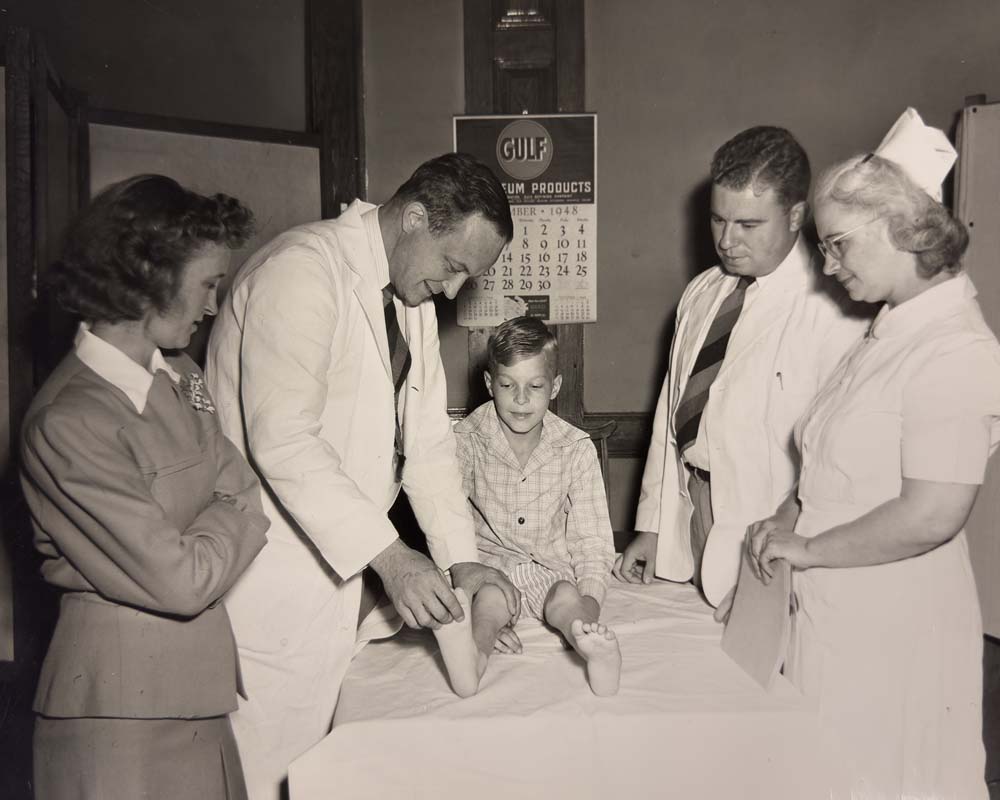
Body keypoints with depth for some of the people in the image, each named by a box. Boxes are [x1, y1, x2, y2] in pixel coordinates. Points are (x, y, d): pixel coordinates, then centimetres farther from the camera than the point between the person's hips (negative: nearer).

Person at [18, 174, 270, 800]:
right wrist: (241, 511, -5)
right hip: (124, 710, -7)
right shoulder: (68, 423, -21)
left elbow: (241, 488, 4)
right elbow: (183, 580, -21)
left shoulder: (182, 377, 5)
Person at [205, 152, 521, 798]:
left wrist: (461, 557, -1)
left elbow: (427, 437, 9)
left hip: (336, 562, 8)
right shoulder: (304, 269, -18)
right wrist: (388, 554, -27)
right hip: (267, 576, -8)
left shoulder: (413, 297, 11)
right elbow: (282, 441, -26)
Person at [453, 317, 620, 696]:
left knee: (567, 598, -32)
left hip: (552, 565, 1)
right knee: (489, 599, -33)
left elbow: (591, 537, -3)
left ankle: (595, 649, -60)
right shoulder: (465, 441, -6)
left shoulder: (576, 449, -3)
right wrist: (485, 619, -20)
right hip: (487, 561, 0)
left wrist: (590, 601, -22)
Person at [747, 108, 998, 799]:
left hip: (892, 631, -8)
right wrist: (790, 517, 2)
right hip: (835, 613, 8)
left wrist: (808, 548, -15)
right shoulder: (890, 333, 9)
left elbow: (931, 515, -26)